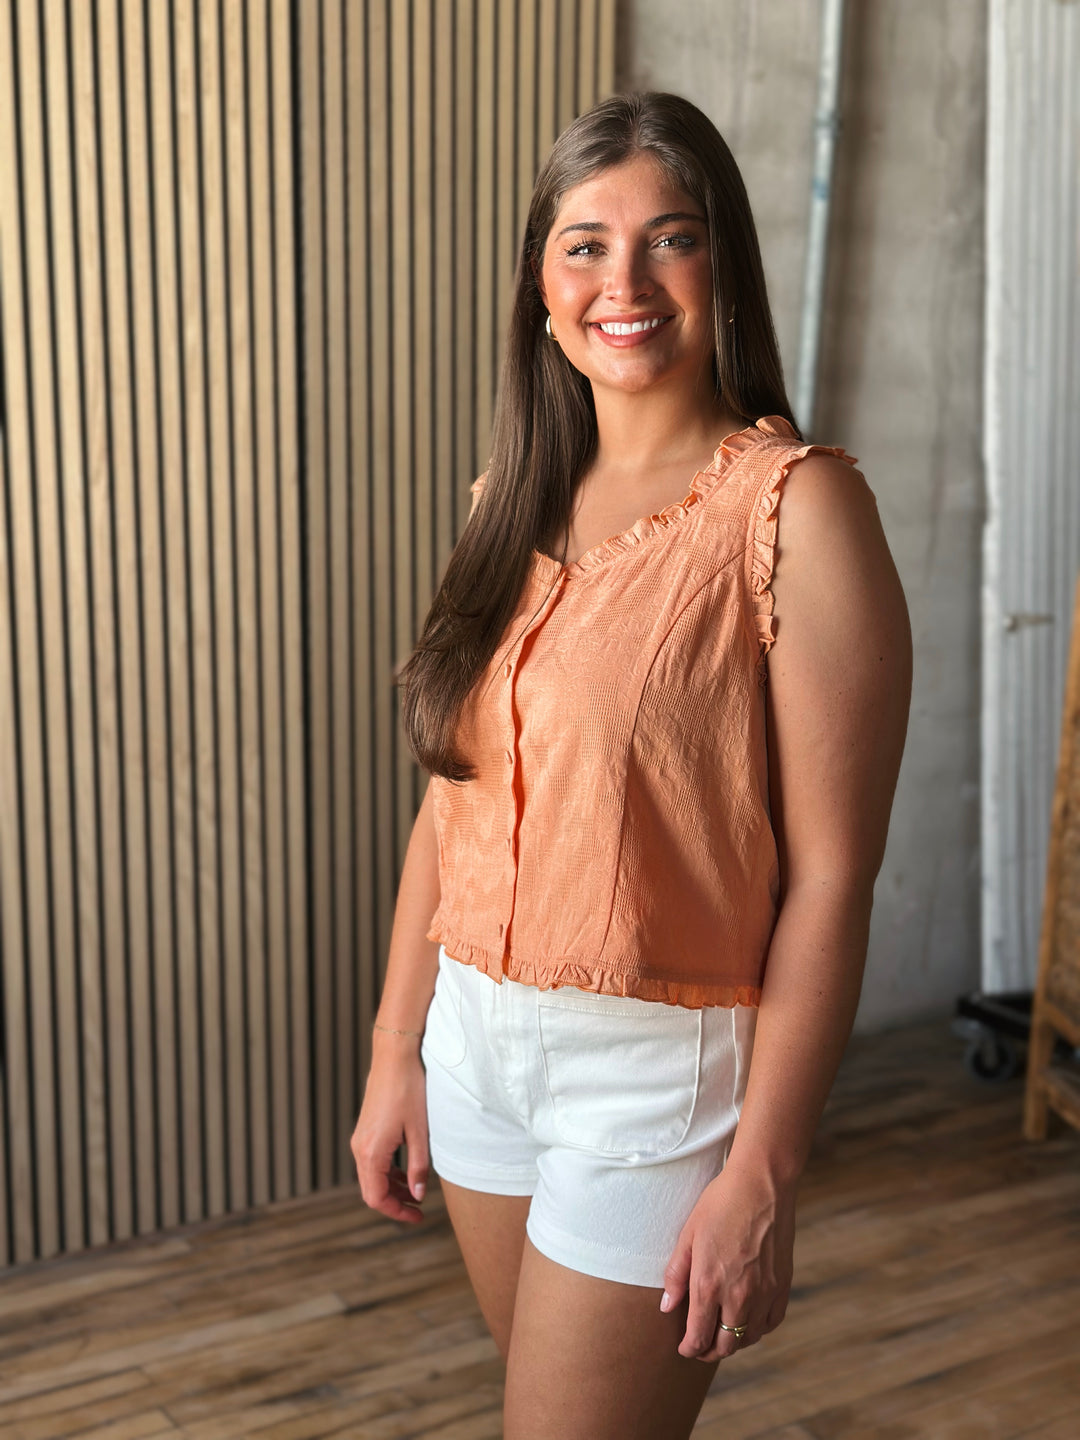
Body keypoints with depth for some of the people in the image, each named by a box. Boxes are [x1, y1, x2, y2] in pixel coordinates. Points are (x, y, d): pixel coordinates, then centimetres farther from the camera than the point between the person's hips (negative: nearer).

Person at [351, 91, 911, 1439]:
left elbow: (828, 874, -16)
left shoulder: (794, 505, -14)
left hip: (659, 1068, -6)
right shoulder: (516, 497, 5)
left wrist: (762, 1173, -16)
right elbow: (449, 803, 8)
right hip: (478, 1036, 6)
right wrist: (395, 1054, 9)